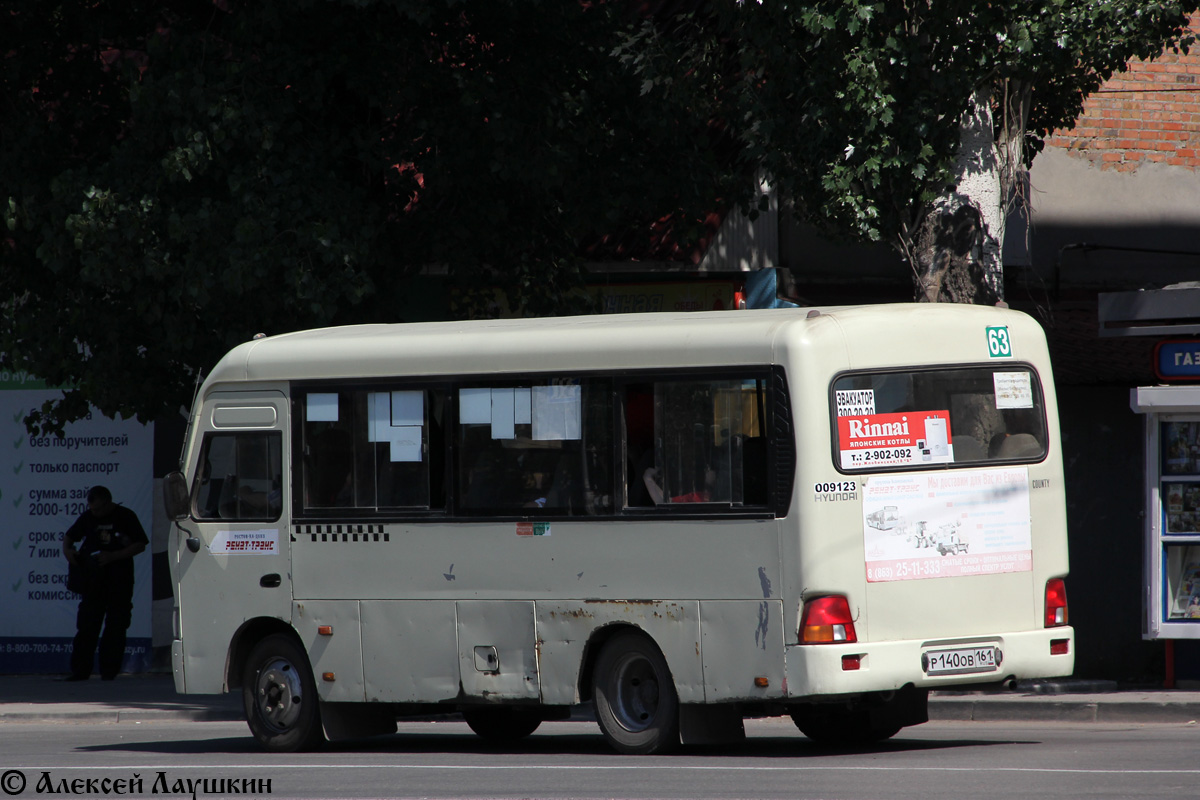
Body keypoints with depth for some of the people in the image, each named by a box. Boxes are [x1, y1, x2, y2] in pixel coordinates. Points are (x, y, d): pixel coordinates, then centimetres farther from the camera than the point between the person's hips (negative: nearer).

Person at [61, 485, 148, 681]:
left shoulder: (126, 517, -4)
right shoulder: (88, 517, 6)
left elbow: (140, 545, -6)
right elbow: (69, 536, 19)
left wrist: (113, 556, -16)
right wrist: (67, 549, -4)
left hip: (119, 579, -2)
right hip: (93, 578, 2)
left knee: (116, 626, -1)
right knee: (86, 625, -3)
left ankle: (109, 670, 5)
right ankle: (80, 670, -2)